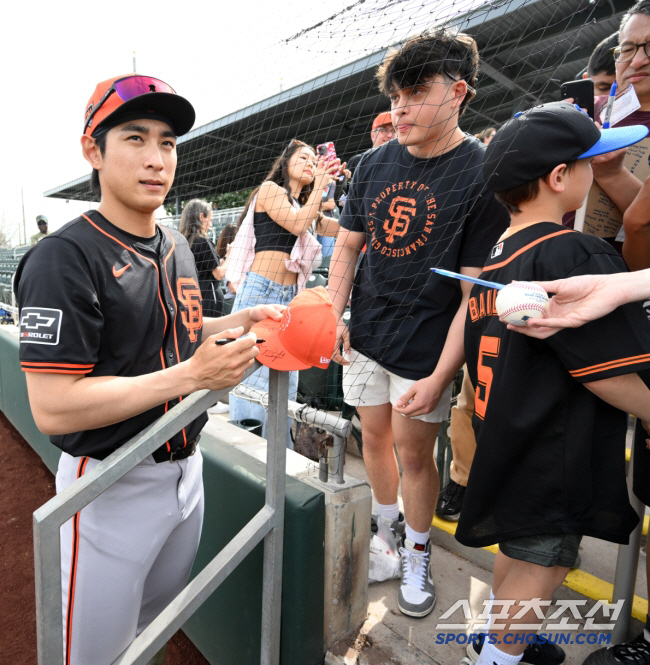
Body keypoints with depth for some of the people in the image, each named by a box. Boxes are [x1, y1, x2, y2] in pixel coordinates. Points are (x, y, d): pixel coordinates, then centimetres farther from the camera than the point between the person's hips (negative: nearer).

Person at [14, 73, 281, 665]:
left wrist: (233, 324, 1)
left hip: (185, 470, 7)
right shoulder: (66, 258, -19)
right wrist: (191, 376, -29)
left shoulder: (177, 246, 7)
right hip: (112, 488, -7)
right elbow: (52, 409, -24)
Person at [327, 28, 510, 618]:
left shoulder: (485, 175, -11)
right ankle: (389, 532, 41)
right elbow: (347, 246, 9)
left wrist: (440, 377, -18)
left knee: (414, 450, 6)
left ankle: (418, 555, 33)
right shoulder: (375, 163, 4)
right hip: (364, 337, 5)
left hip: (425, 347, -4)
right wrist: (332, 318, -2)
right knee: (374, 437, 15)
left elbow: (476, 292, -14)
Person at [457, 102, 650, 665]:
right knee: (544, 561, 10)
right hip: (555, 453, -9)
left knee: (519, 545, 26)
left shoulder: (495, 258, 5)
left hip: (506, 431, 9)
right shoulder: (575, 255, -21)